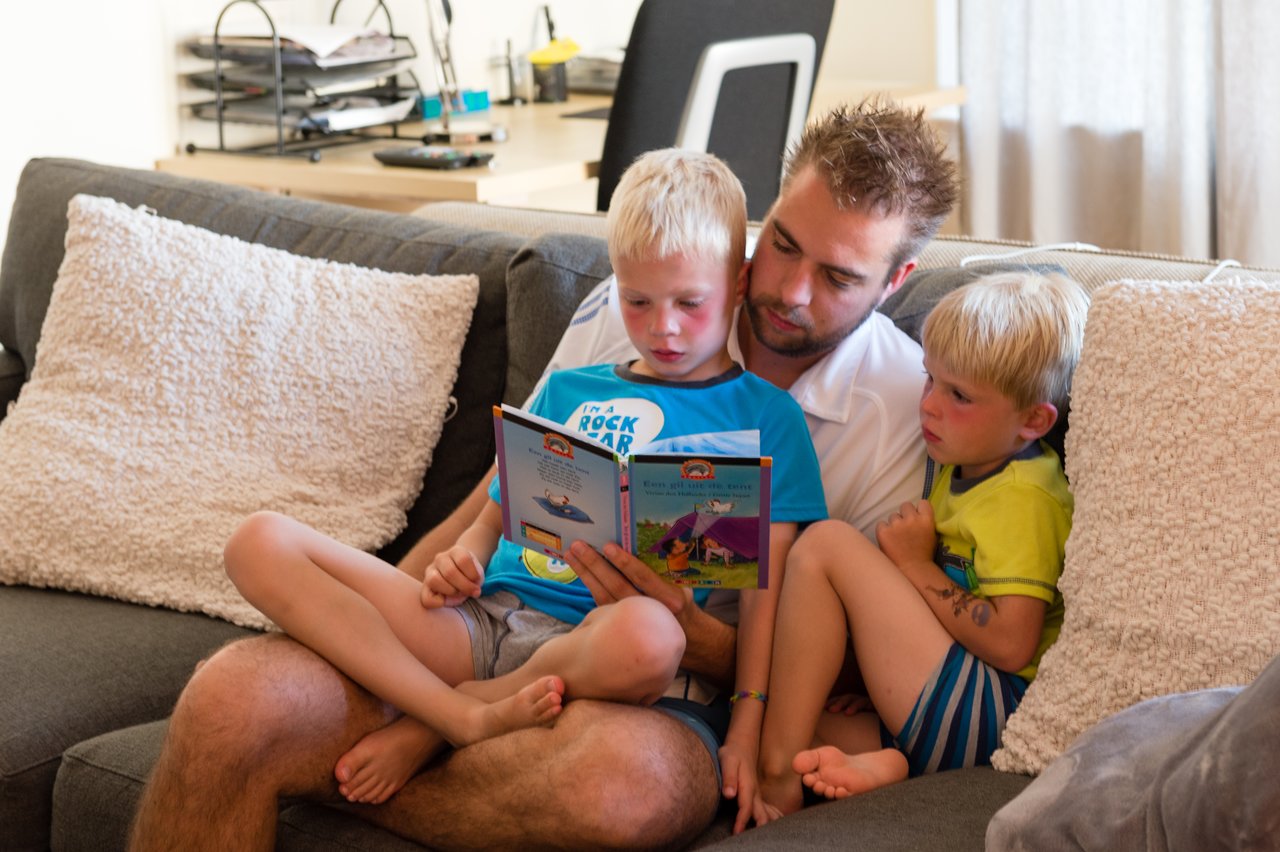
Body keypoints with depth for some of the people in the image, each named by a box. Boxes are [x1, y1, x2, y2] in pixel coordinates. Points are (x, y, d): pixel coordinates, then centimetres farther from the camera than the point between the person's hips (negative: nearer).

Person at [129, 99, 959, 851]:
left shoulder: (905, 408, 0)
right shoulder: (633, 303, 9)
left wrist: (685, 630, -19)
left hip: (666, 694, -2)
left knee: (625, 775, -42)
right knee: (236, 694, -27)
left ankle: (342, 781, -16)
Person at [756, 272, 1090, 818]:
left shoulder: (1025, 497, -11)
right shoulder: (962, 471, 18)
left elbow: (1011, 644, -21)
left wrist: (915, 564, -10)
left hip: (987, 717, -10)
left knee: (826, 545, -15)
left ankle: (778, 779, -17)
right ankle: (878, 760, -22)